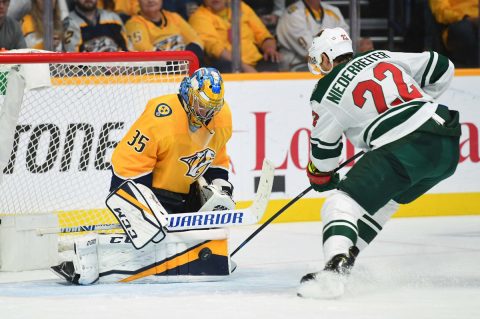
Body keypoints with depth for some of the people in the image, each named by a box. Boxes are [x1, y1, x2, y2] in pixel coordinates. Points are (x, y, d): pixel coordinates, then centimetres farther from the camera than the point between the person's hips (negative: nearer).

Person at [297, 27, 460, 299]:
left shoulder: (327, 93, 6)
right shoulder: (383, 57, 19)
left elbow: (324, 147, 16)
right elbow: (442, 68, 22)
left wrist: (321, 177, 36)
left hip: (403, 151, -7)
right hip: (448, 145, 7)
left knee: (343, 202, -6)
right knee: (385, 197, 27)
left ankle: (335, 269, -28)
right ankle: (345, 258, 20)